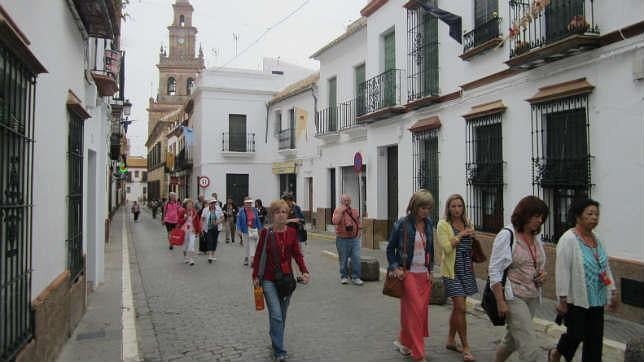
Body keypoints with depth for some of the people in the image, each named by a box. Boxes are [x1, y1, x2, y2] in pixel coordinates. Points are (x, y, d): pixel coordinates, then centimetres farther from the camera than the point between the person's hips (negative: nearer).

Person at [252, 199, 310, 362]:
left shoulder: (292, 232, -1)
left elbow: (297, 254, 0)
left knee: (282, 315, 14)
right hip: (269, 280, -3)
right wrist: (255, 276, -6)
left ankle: (275, 341, 37)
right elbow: (258, 255, -3)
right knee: (276, 315, -10)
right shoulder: (266, 233, -8)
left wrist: (304, 271, -13)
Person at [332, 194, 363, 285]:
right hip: (342, 239, -3)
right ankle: (344, 277, 21)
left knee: (356, 259, -4)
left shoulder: (355, 211, 11)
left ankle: (355, 277, 6)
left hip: (354, 239, 3)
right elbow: (335, 222, -20)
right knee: (343, 260, 6)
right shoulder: (338, 210, -2)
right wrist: (341, 211, -20)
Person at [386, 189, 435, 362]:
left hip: (424, 274, 6)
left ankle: (403, 341, 31)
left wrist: (430, 269, 12)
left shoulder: (428, 224, 5)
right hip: (408, 273, -6)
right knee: (416, 310, -7)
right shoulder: (402, 224, -10)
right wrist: (395, 268, -12)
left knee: (422, 310, 10)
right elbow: (390, 248, -2)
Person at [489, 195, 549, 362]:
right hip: (513, 297, -7)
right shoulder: (506, 235, -11)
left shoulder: (536, 239, 11)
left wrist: (543, 274, 1)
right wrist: (500, 302, -17)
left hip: (532, 297, 7)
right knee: (529, 342, -12)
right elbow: (494, 271, -13)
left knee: (513, 338, 16)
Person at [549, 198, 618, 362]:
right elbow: (562, 271, -17)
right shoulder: (568, 239, -15)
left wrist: (613, 291, 13)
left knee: (595, 339, 9)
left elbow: (606, 268, 17)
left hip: (596, 300, 7)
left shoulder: (598, 240, 9)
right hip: (576, 300, -7)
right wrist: (562, 300, -18)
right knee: (576, 335, 1)